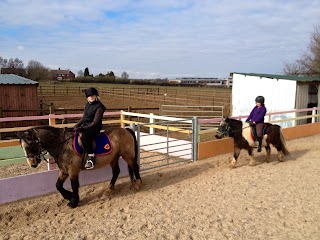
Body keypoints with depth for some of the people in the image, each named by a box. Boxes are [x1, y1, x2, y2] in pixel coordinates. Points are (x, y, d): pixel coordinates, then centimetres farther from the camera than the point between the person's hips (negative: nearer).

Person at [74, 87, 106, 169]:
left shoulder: (99, 106, -12)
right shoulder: (87, 105, 13)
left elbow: (95, 122, -16)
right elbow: (83, 118, 19)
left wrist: (84, 128, -23)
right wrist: (77, 125, 2)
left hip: (95, 127, -9)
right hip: (85, 125, 9)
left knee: (85, 136, -37)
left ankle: (91, 157, -33)